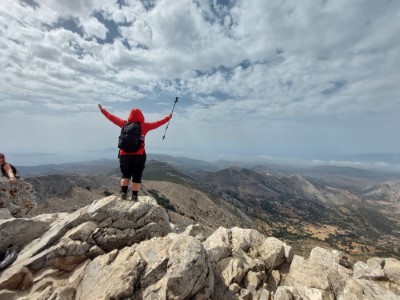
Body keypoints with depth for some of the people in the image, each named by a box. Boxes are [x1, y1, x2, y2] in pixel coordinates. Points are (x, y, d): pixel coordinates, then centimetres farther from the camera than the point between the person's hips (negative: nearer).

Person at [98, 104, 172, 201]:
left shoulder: (124, 124, 3)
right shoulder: (144, 126, -4)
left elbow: (113, 118, 14)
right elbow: (157, 124, 4)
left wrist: (102, 110, 29)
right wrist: (168, 118, 16)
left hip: (124, 154, 3)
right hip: (138, 155, -2)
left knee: (125, 175, 20)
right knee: (137, 177, 7)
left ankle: (123, 192, 11)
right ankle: (134, 196, 10)